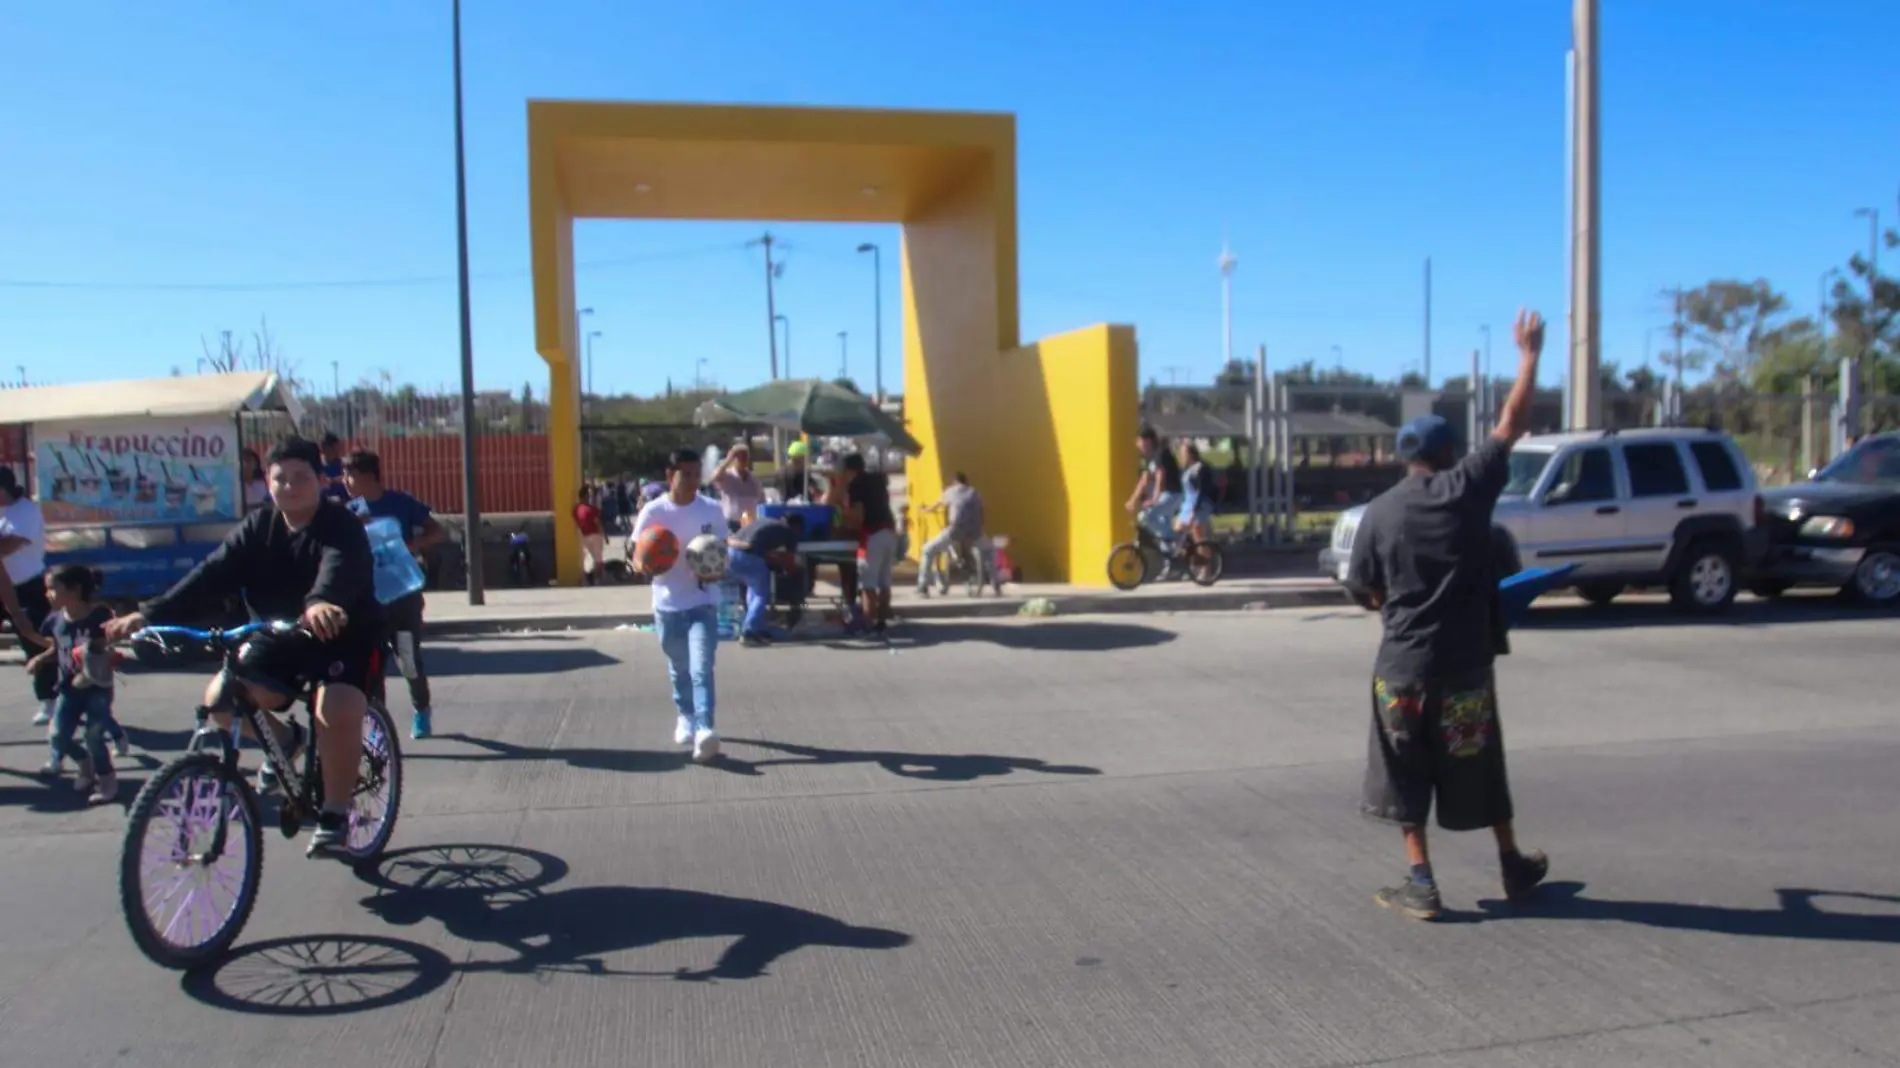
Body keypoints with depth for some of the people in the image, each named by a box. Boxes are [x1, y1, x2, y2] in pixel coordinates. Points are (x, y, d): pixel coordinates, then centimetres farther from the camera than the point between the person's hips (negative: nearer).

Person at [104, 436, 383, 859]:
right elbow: (211, 576, -12)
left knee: (338, 711, -30)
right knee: (220, 698, -13)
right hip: (279, 637, 6)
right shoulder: (257, 527, -1)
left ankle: (335, 813, -9)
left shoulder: (341, 527, -17)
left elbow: (339, 568, -40)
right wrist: (150, 613, -27)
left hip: (343, 634, -5)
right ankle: (284, 741, 19)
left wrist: (320, 603, -64)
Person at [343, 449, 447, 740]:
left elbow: (439, 533, -5)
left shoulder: (401, 503, -7)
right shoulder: (352, 511, 2)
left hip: (404, 593, -3)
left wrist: (411, 545, -21)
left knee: (408, 658, 2)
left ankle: (422, 710, 27)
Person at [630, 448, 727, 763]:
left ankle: (704, 731, -24)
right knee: (679, 670, 17)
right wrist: (643, 566, -26)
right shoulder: (653, 512, -6)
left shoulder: (712, 511, -3)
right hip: (667, 605, 1)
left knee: (702, 669, -16)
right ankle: (686, 718, 40)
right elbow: (637, 555, -2)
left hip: (703, 603, -1)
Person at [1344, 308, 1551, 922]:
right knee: (1479, 771, 16)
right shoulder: (1467, 488, -5)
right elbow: (1513, 425, 3)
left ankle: (1421, 885, 7)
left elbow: (1364, 592, 3)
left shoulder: (1379, 512, -2)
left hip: (1400, 667, 0)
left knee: (1406, 776, 9)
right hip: (1463, 666, 0)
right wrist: (1530, 354, 12)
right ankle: (1514, 867, 32)